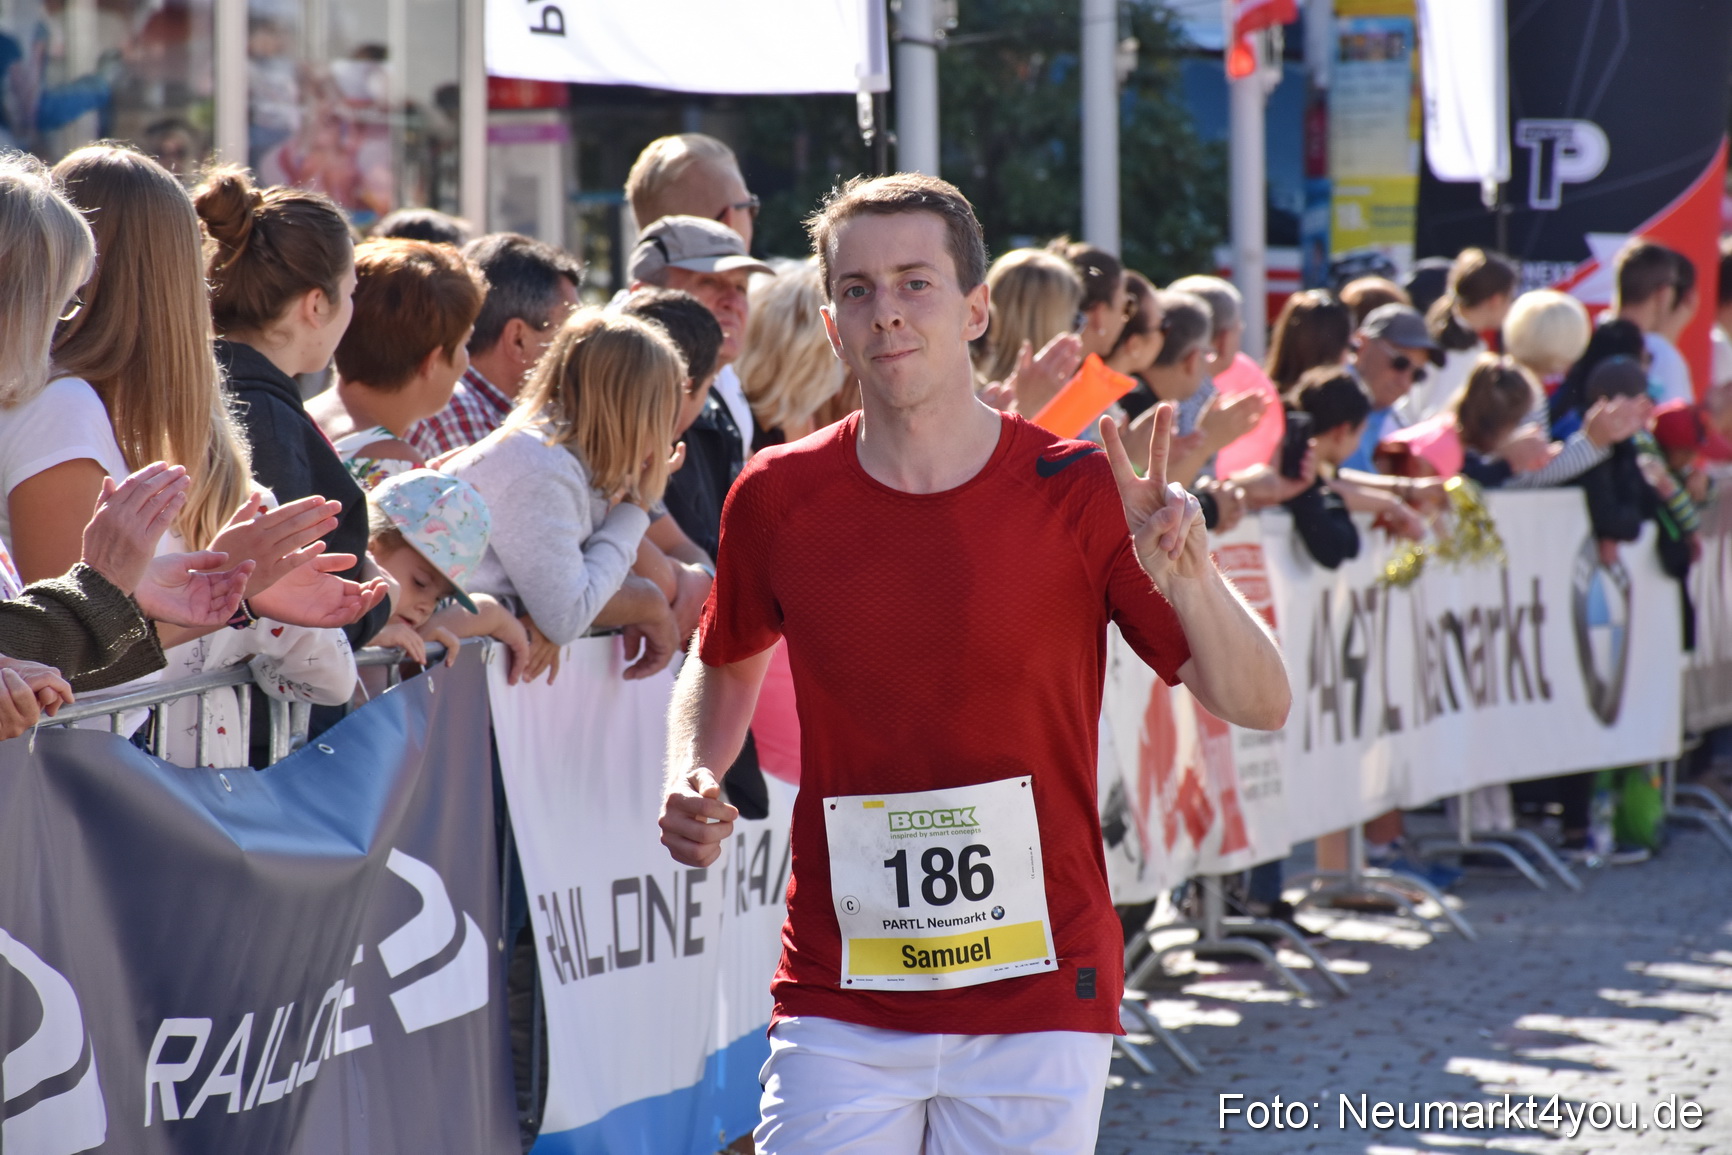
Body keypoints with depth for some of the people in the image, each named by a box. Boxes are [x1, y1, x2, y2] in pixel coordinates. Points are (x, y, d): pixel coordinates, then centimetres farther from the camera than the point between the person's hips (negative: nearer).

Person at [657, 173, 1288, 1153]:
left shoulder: (1077, 494, -6)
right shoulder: (780, 498, 0)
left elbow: (1260, 705, -7)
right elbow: (726, 662, 21)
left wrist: (1187, 579, -26)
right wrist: (692, 782, 1)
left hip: (1040, 992, -1)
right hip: (840, 1010, 1)